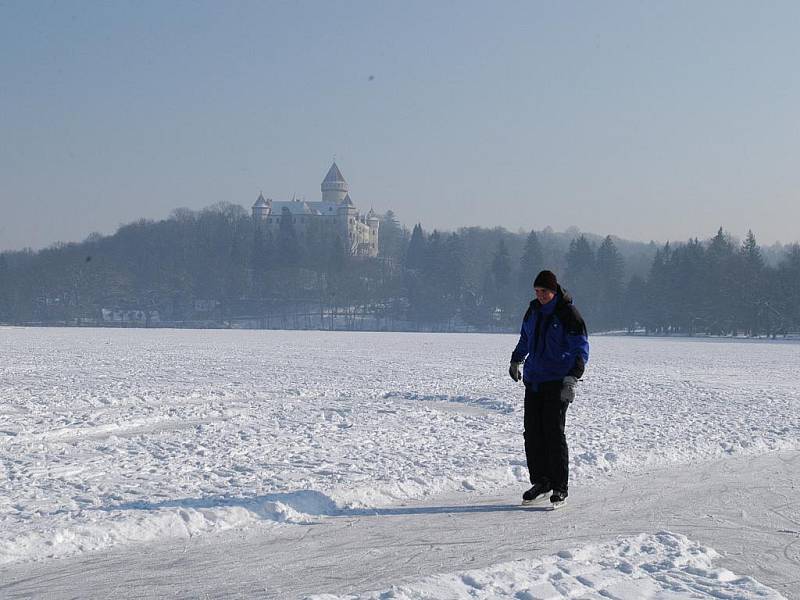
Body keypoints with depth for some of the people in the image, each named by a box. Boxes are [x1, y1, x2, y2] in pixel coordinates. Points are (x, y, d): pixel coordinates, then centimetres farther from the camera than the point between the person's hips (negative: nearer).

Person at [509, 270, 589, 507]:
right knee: (532, 432, 3)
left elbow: (581, 349, -11)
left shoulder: (569, 314, -8)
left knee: (553, 433, -8)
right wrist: (516, 361, 38)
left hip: (558, 382, -6)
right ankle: (541, 482, 13)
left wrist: (572, 378, -23)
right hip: (533, 381, 6)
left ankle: (560, 487, 0)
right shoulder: (533, 312, 11)